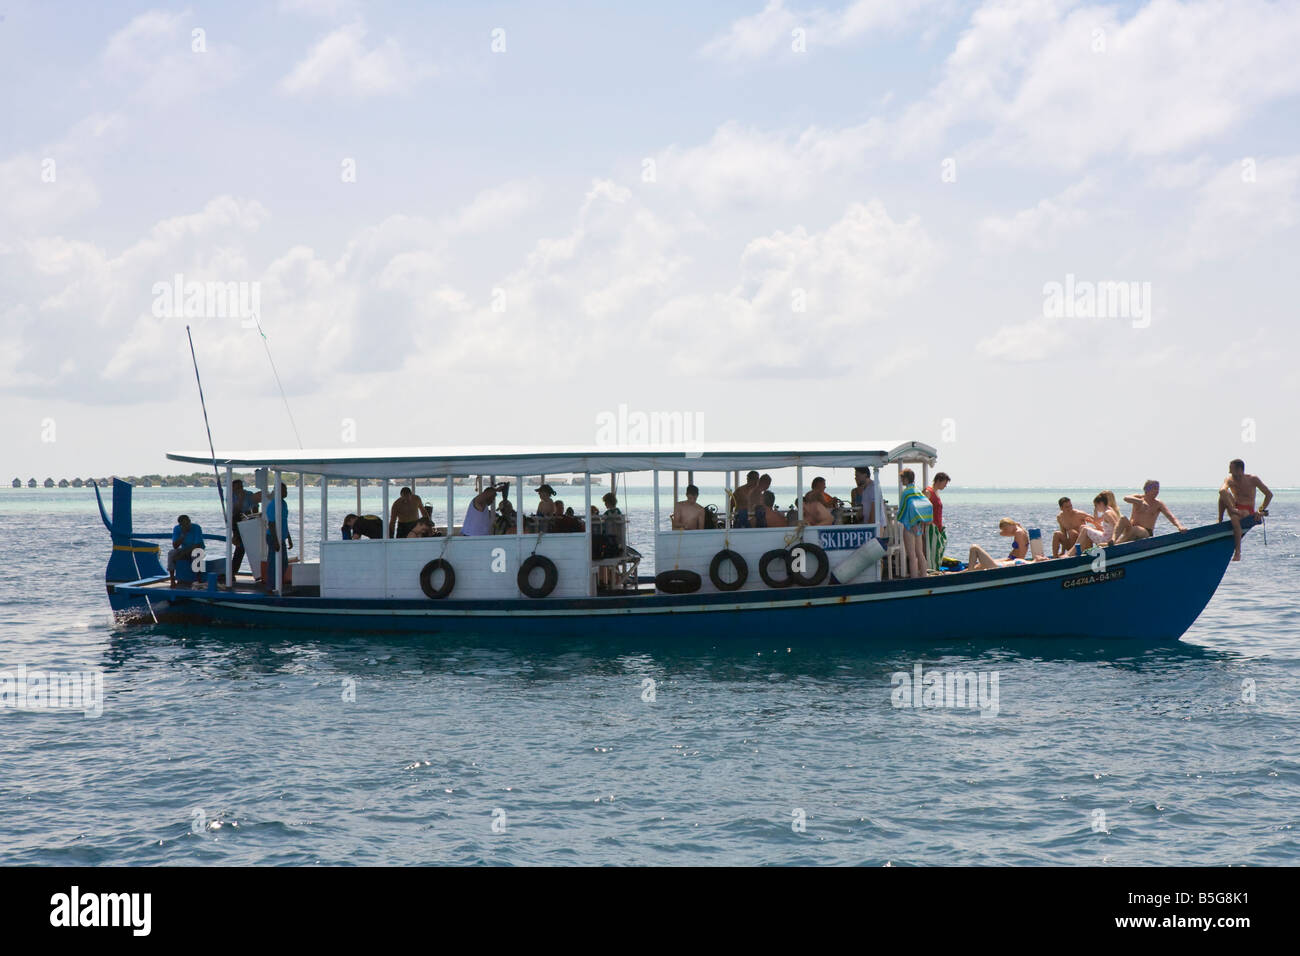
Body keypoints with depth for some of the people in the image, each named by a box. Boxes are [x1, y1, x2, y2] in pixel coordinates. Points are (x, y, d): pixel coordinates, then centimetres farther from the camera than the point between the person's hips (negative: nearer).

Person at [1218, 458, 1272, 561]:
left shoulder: (1252, 479, -6)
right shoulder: (1229, 479, -1)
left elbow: (1269, 494, -3)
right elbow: (1222, 490, -24)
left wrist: (1261, 511, -10)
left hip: (1248, 511, -4)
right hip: (1235, 508, 4)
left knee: (1235, 518, -37)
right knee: (1224, 493, -21)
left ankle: (1237, 552, -36)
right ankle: (1220, 520, -23)